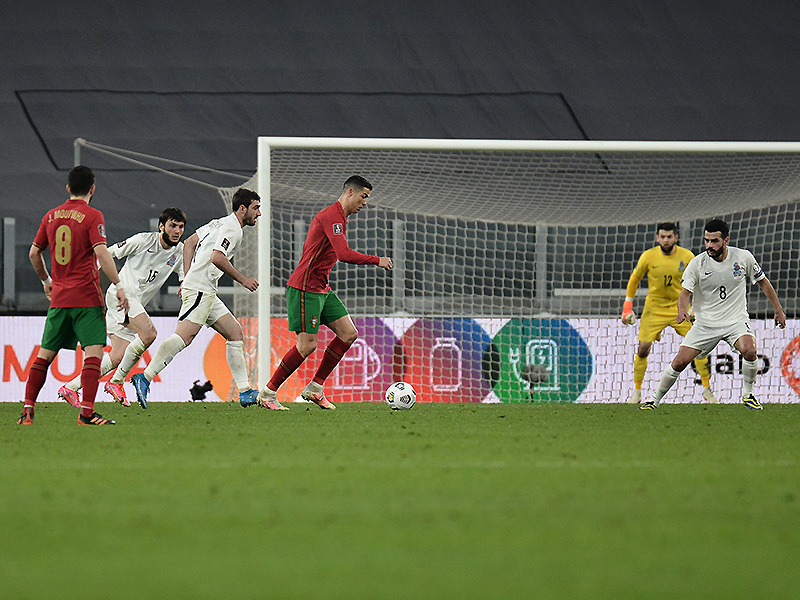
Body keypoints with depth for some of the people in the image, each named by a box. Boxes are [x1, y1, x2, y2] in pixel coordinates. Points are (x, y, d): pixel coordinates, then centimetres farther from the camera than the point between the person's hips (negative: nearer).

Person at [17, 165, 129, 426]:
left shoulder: (51, 216, 10)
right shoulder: (92, 216, -6)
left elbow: (34, 253, 16)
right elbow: (101, 252, -17)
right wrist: (118, 285, -16)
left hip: (58, 297, 6)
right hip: (87, 297, -6)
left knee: (45, 354, 11)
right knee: (93, 352, -9)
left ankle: (27, 411, 6)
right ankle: (86, 412, -20)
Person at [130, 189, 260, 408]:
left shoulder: (219, 223, 21)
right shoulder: (232, 229, -9)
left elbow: (189, 243, 25)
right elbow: (217, 258, -22)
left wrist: (188, 277, 21)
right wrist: (243, 280, -11)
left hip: (206, 293, 11)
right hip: (200, 290, -11)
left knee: (236, 334, 9)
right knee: (184, 336, -23)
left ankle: (245, 392, 8)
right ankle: (145, 377, -27)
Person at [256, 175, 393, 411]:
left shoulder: (338, 217, 18)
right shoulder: (332, 216, -16)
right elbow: (344, 254, -27)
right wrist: (377, 261, -18)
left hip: (321, 289, 10)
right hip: (304, 288, -10)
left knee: (349, 334, 3)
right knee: (307, 345, -11)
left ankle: (315, 388, 9)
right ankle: (268, 393, 0)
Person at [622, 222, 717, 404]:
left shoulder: (686, 256, -9)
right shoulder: (648, 256, -9)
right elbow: (634, 279, 6)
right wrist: (627, 305, 4)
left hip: (679, 306, 0)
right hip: (654, 307, 0)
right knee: (643, 349, -6)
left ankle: (707, 391, 5)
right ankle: (636, 392, 12)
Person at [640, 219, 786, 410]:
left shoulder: (744, 257, -7)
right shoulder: (697, 263, -9)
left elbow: (763, 282, 8)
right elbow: (686, 292, -11)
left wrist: (778, 310, 11)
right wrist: (682, 310, -34)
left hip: (736, 321, -1)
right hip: (705, 323, 1)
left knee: (749, 350, -30)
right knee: (679, 361, -9)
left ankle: (748, 394, -5)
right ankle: (654, 400, 11)